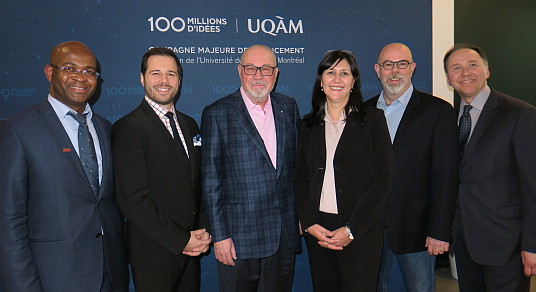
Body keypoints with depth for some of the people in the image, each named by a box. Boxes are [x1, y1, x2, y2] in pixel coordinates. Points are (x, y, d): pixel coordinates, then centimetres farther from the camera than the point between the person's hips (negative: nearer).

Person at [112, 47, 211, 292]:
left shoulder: (190, 125, 9)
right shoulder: (128, 128, -13)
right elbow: (133, 200, -18)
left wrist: (203, 232, -1)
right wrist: (180, 240, -15)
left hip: (190, 248, 6)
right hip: (153, 253, -6)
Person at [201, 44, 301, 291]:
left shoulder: (289, 107, 7)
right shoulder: (217, 114, -6)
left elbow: (297, 164, 12)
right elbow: (211, 181, -7)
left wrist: (300, 216, 10)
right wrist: (219, 236, -9)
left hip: (285, 234, 4)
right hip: (239, 237, -4)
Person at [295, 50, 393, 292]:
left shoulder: (372, 120, 0)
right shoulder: (309, 125, 9)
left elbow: (382, 180, -6)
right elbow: (301, 179, 9)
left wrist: (351, 229, -12)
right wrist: (309, 224, -5)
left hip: (361, 231, -2)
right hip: (317, 230, 3)